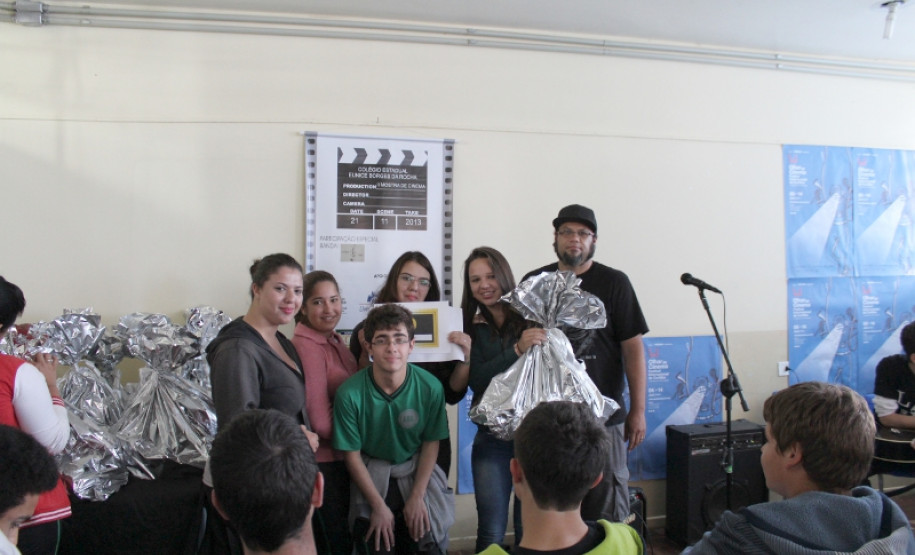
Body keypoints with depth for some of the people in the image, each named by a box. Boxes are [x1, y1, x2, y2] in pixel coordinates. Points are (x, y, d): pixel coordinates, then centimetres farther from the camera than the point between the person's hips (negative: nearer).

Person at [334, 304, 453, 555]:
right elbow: (352, 454, -10)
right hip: (371, 479, -1)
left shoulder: (430, 387, -17)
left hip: (418, 474, 1)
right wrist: (378, 506, -10)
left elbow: (431, 442, -4)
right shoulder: (350, 393, -20)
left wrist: (417, 497, -8)